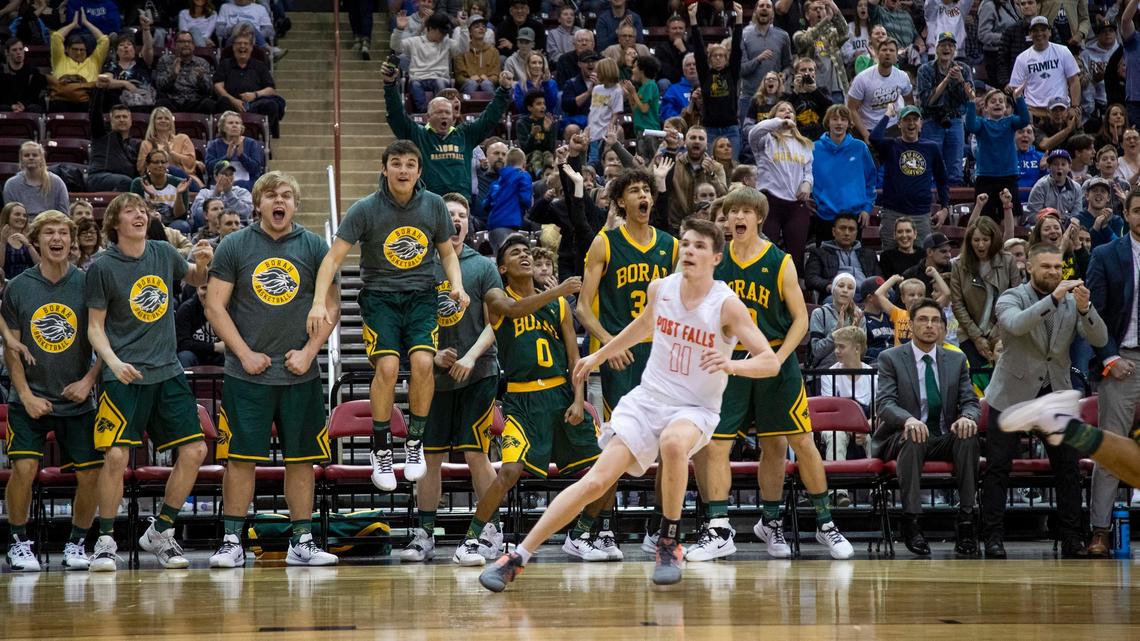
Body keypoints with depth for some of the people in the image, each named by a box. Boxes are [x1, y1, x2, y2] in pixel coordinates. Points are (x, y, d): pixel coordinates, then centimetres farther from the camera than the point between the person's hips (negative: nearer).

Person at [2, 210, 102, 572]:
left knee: (91, 474, -5)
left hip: (77, 401, 1)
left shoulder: (87, 284, 0)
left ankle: (77, 542, 16)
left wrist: (88, 381, -9)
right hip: (31, 399, -1)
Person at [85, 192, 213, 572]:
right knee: (116, 455, -15)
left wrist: (202, 264, 1)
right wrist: (114, 362, -19)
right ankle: (105, 541, 0)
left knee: (194, 451, -1)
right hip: (126, 376, -5)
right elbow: (95, 327, -2)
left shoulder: (165, 254, 6)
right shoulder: (103, 267, -6)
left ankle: (160, 531, 15)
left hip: (167, 370, 5)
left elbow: (196, 281, 24)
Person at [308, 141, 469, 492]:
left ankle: (415, 442, 1)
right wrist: (319, 302, -24)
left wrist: (457, 285, -5)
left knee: (423, 362, -20)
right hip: (380, 295, -2)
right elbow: (334, 256, -12)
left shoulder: (434, 206, 0)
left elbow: (447, 252, 14)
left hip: (421, 295, 2)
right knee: (387, 366, -21)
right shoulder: (365, 209, -9)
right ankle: (381, 450, -2)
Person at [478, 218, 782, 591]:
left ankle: (669, 544, -20)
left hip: (695, 409, -3)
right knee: (597, 480, -12)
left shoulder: (727, 306, -13)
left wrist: (732, 365, -35)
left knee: (673, 442, -40)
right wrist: (599, 356, 33)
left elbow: (771, 363, -16)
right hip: (647, 400, 3)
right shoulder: (660, 289, 1)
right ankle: (516, 559, -10)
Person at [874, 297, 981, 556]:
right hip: (903, 437, -3)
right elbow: (884, 402, -10)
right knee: (912, 438, -37)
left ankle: (966, 517, -29)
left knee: (967, 435, -30)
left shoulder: (957, 360, 13)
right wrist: (908, 419, -33)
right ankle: (911, 521, -36)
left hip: (945, 439, 3)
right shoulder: (890, 358, 2)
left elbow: (970, 401, 6)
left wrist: (967, 417, -21)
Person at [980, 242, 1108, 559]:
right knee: (998, 467, -4)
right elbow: (1016, 325, -28)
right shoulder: (1011, 298, -5)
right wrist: (1053, 299, -36)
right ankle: (993, 537, 1)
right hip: (1013, 394, -3)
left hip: (1056, 393, 3)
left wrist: (1085, 308, -25)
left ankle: (1072, 539, 7)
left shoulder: (1072, 301, 5)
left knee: (1068, 469, 1)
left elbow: (1099, 339, -7)